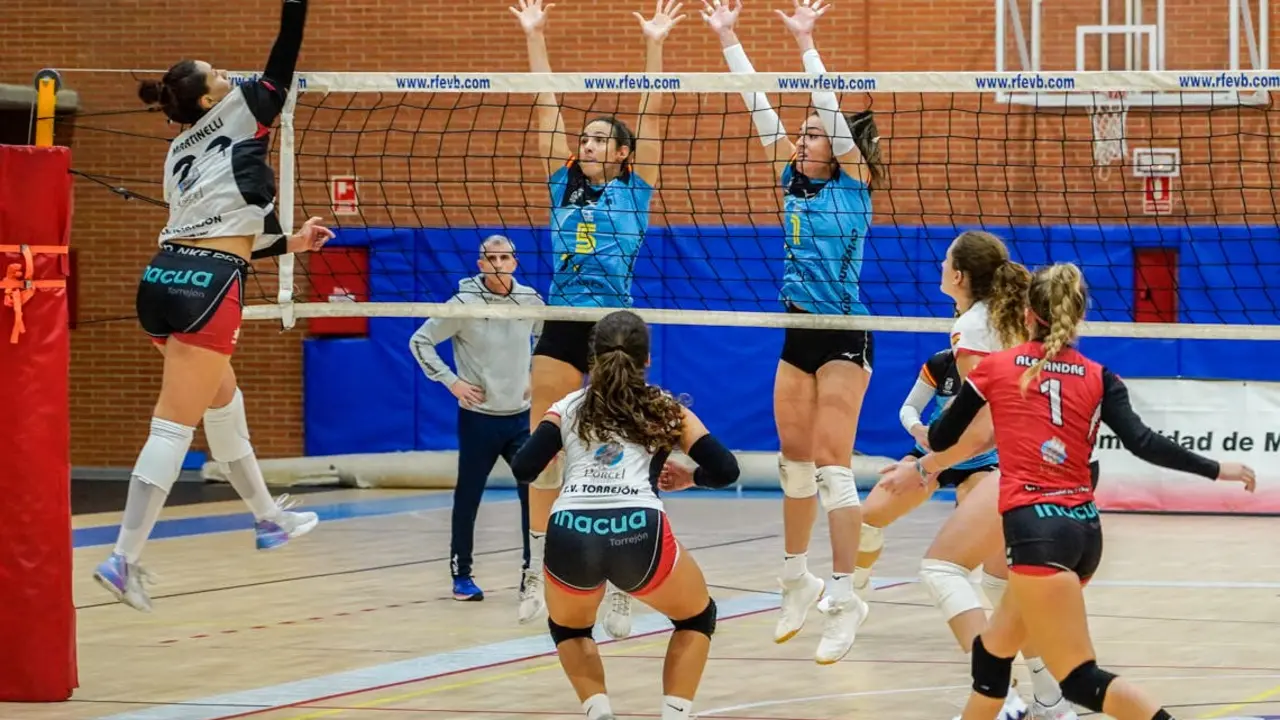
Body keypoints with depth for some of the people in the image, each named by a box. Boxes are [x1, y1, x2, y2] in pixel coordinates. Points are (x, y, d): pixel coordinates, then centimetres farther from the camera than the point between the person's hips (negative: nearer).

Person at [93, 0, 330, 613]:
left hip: (163, 279, 8)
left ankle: (267, 517, 39)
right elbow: (282, 64, 4)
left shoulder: (179, 156, 21)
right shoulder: (237, 117, 1)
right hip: (206, 290, -8)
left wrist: (289, 243, 35)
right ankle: (123, 559, -13)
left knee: (223, 399, 27)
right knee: (174, 427, -8)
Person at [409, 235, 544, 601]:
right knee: (468, 498, 6)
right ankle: (462, 575, 19)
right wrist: (451, 381, -11)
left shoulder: (530, 300, -2)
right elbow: (420, 342, -5)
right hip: (478, 417, -3)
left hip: (521, 416, 3)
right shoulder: (464, 303, -11)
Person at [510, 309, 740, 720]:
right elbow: (725, 471, 14)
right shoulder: (666, 409, 22)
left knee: (568, 628, 33)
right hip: (639, 533, -1)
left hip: (570, 535, 1)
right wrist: (687, 478, 35)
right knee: (697, 618, 28)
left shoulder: (569, 407, 23)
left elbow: (524, 469, 9)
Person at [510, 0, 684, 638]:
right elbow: (546, 108, 11)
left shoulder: (634, 190, 5)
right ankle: (538, 572, 11)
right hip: (561, 327, 4)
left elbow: (650, 115, -1)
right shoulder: (565, 185, 13)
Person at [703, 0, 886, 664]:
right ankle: (797, 579, 27)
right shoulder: (794, 181, 9)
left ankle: (844, 598, -11)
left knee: (831, 463, -12)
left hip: (844, 336, -7)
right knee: (794, 459, 13)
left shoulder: (853, 182, -5)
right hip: (798, 334, 7)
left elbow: (831, 112, -17)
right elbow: (760, 108, 6)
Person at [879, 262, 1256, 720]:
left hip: (1036, 528, -6)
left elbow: (941, 439, 15)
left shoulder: (996, 367, 6)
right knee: (994, 645, 23)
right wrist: (1216, 469, 4)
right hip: (1085, 529, 6)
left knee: (1081, 681, -6)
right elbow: (1142, 443, -3)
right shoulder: (1098, 379, 9)